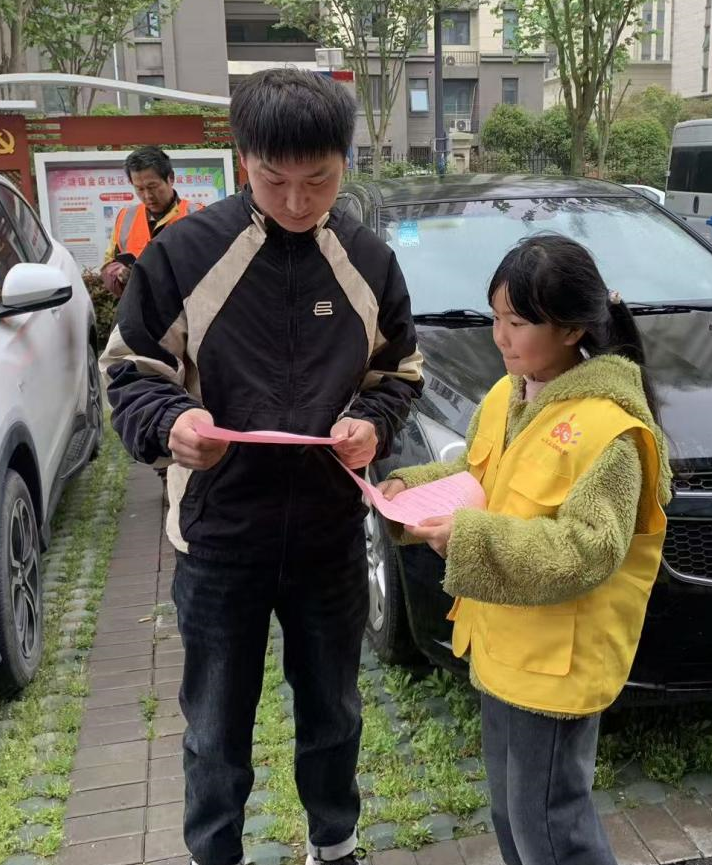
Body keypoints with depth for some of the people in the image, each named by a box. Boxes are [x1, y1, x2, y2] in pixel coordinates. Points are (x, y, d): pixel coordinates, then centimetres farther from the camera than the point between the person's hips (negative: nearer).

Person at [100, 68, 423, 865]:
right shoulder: (185, 249, -12)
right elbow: (128, 370, -3)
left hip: (332, 536, 3)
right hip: (218, 539, -2)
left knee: (333, 714, 21)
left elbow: (399, 373, 10)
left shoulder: (369, 261, -2)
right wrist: (168, 420, -24)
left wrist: (373, 422, -12)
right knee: (216, 733, 14)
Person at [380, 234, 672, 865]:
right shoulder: (506, 395, 3)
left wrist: (470, 539, -31)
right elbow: (476, 477, 16)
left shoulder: (606, 425, -23)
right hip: (502, 642, 9)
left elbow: (587, 550, -27)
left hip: (559, 660, -9)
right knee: (510, 810, 25)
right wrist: (415, 486, -2)